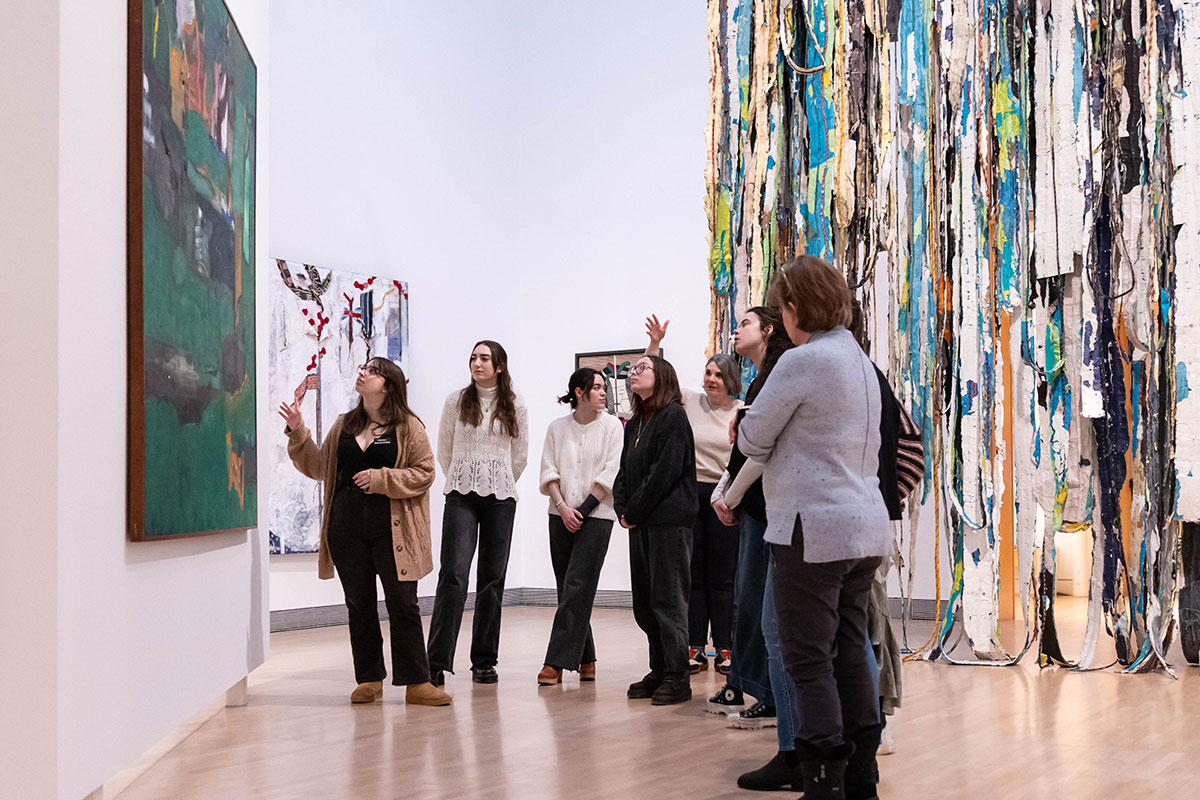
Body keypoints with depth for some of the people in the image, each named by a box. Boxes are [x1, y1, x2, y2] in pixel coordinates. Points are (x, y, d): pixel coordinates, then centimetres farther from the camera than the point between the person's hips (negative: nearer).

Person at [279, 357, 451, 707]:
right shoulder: (343, 426, 14)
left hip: (392, 529, -4)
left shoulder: (408, 427, 0)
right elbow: (319, 467, 15)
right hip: (347, 527, 4)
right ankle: (370, 680, 17)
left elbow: (424, 473, -4)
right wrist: (298, 433, 5)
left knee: (402, 604, -4)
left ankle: (416, 683, 2)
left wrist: (382, 479, -13)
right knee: (359, 605, 8)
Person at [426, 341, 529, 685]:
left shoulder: (515, 405, 6)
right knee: (453, 574, -12)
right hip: (461, 496, -1)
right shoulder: (456, 402, 4)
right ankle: (437, 662, -12)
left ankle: (484, 661, 13)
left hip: (501, 498, 1)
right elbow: (444, 452, 13)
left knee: (492, 578, 4)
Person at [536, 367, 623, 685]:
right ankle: (585, 659, 16)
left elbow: (611, 473, -4)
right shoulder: (557, 428, 8)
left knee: (577, 588, -11)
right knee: (567, 590, 5)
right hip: (561, 516, 4)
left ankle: (557, 663, -13)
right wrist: (563, 508, -9)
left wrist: (582, 510, -9)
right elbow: (549, 472, 5)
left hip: (596, 516, -3)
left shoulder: (611, 426, 1)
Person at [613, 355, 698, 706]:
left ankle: (677, 677, -3)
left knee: (667, 599, -7)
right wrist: (621, 509, 1)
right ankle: (660, 671, 16)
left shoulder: (673, 416, -6)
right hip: (640, 523, 8)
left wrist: (635, 510, -12)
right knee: (644, 602, 8)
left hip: (669, 520, -8)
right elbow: (624, 470, 17)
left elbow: (666, 470, -15)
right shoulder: (634, 423, 19)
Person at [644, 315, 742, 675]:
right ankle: (695, 648, 11)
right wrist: (654, 344, -7)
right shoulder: (690, 402, 6)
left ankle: (724, 649, 9)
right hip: (688, 493, 2)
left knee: (722, 576, 2)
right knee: (692, 574, 5)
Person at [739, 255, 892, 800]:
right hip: (865, 526, 9)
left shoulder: (802, 361, -13)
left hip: (814, 529, -9)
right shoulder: (859, 360, 15)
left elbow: (752, 440, -6)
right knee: (850, 653, 13)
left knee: (809, 661, -3)